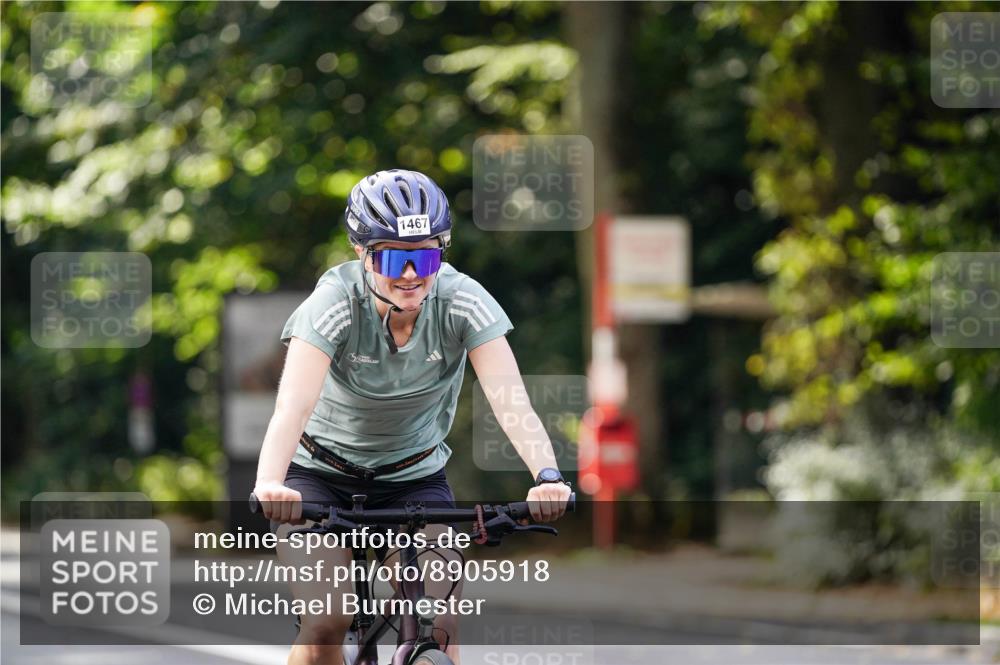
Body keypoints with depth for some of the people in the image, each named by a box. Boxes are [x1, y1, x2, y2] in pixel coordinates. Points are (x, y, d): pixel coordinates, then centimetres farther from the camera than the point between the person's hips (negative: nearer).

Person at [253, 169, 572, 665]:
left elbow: (510, 401, -30)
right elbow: (293, 405, -39)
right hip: (320, 474, -2)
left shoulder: (463, 301, -20)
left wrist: (547, 476, -49)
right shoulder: (335, 302, -26)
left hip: (414, 476, 2)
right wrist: (268, 484, -58)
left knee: (439, 623, -14)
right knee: (326, 624, -19)